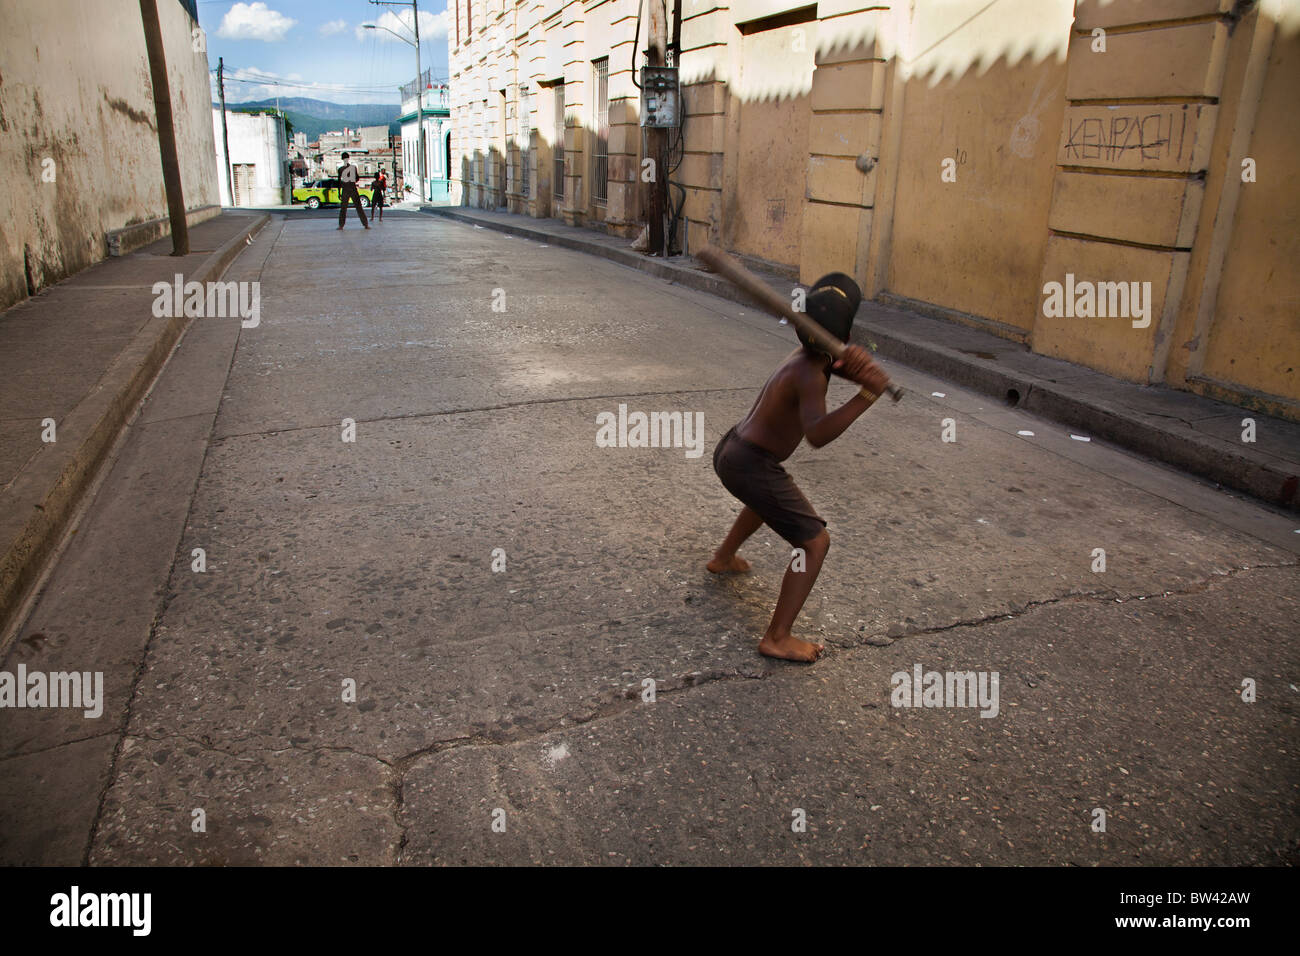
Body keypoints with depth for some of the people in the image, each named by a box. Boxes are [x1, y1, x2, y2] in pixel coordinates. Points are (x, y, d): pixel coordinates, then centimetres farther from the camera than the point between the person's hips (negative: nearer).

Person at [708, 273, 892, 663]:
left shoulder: (808, 355, 4)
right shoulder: (809, 374, -24)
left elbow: (869, 374, -5)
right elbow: (817, 435, -40)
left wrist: (861, 364, -28)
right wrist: (866, 396, -47)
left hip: (730, 450, 10)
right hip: (751, 466, -10)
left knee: (769, 498, 40)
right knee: (815, 542, -5)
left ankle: (723, 557, 58)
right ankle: (777, 639, -2)